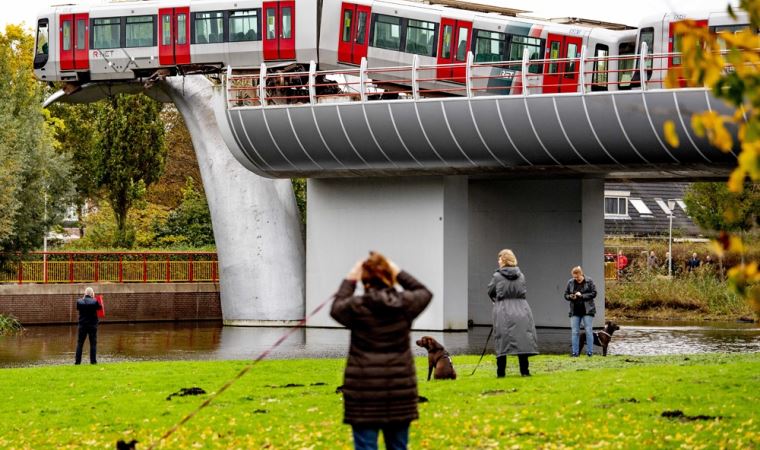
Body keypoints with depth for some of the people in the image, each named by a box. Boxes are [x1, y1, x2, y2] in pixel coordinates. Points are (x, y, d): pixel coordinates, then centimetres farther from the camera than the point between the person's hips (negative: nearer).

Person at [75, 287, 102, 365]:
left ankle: (77, 360, 5)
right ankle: (93, 360, 1)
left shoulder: (79, 302, -7)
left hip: (82, 325, 2)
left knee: (79, 343, 8)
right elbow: (99, 307, 1)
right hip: (92, 325, -2)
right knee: (93, 343, 5)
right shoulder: (94, 302, -13)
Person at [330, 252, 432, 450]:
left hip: (364, 390, -3)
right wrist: (400, 274, 21)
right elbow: (424, 293, 20)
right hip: (400, 388, 3)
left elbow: (336, 309, 13)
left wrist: (349, 281, 18)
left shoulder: (357, 306, -10)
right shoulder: (405, 303, -3)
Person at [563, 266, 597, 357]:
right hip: (575, 311, 3)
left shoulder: (589, 281, -2)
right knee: (574, 332, 1)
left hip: (587, 310, -3)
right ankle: (575, 352, 5)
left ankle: (590, 352, 2)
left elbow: (594, 293, -5)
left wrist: (582, 295, -15)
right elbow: (566, 295, 13)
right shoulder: (570, 282, 7)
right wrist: (570, 297, -10)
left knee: (589, 331, -2)